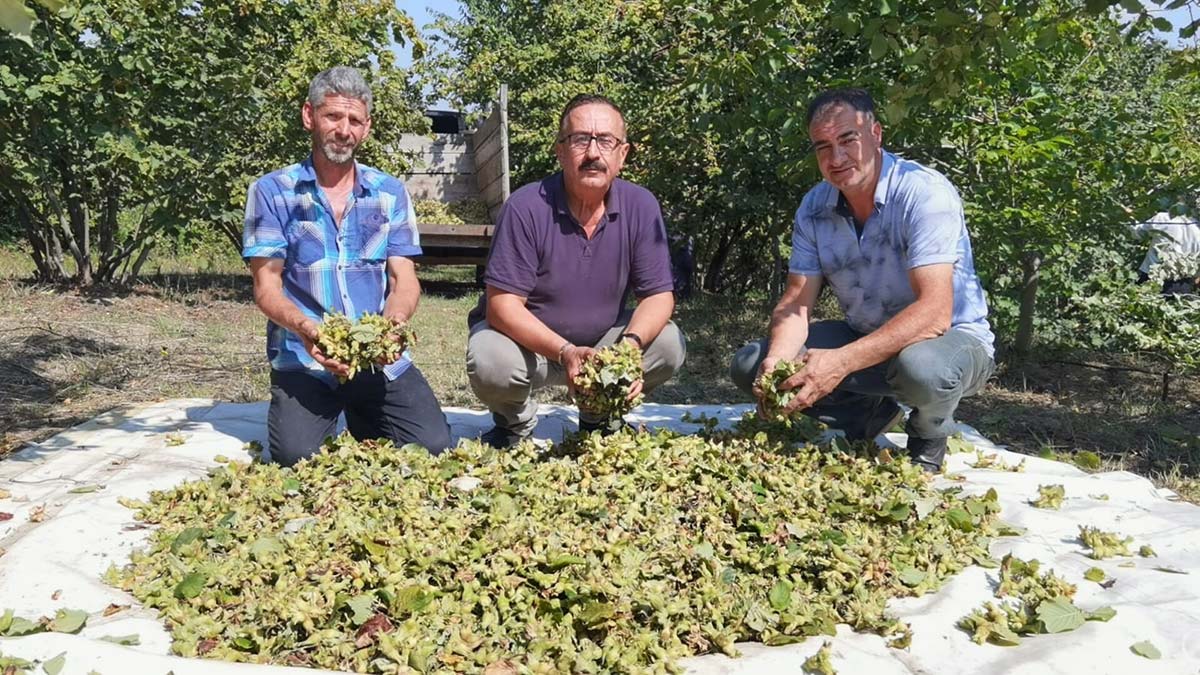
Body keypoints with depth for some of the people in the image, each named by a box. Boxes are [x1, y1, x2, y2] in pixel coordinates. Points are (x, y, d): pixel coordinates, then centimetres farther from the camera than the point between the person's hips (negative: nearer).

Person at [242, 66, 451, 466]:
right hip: (304, 358, -2)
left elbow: (404, 279, 4)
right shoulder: (272, 192, 2)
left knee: (433, 447, -16)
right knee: (296, 455, -24)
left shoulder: (390, 193, 9)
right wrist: (306, 328, -24)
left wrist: (393, 323, -20)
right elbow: (266, 287, -3)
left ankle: (362, 419, 16)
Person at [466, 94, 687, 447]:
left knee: (669, 345, -20)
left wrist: (632, 343, -32)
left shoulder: (641, 206, -11)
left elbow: (658, 295, -10)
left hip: (603, 340, 3)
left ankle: (599, 416, 10)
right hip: (526, 340, -3)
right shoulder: (526, 207, -22)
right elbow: (502, 305, -24)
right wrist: (565, 353, -38)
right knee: (489, 361, -34)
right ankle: (515, 421, 5)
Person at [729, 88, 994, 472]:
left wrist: (843, 361, -42)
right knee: (750, 366, -10)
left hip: (952, 338, -5)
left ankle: (929, 438, -4)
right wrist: (776, 359, -28)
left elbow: (934, 313, -32)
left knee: (921, 367, -42)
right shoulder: (814, 208, -5)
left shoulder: (925, 193, -24)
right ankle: (871, 414, 7)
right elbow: (796, 304, -6)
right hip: (866, 337, 5)